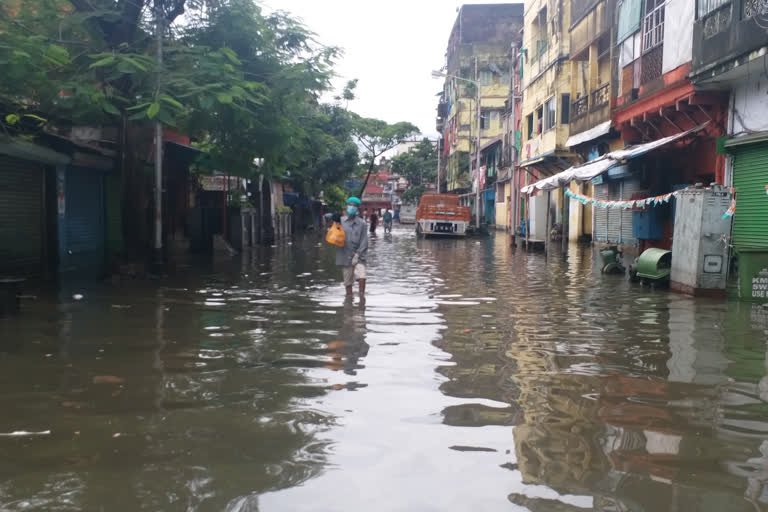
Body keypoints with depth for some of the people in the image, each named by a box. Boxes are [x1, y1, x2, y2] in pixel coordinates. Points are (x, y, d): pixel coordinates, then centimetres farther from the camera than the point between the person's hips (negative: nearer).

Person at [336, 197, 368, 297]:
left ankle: (362, 296, -7)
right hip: (345, 256, 2)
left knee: (361, 277, -19)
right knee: (348, 281, 7)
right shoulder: (341, 221, 6)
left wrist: (357, 255, -12)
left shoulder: (361, 223, 0)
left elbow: (364, 241, -3)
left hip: (358, 256, -2)